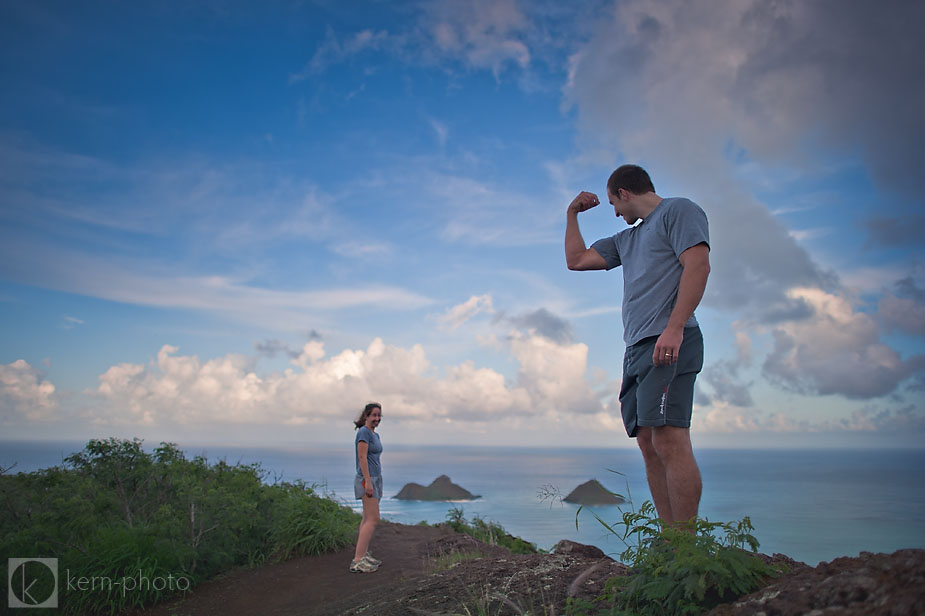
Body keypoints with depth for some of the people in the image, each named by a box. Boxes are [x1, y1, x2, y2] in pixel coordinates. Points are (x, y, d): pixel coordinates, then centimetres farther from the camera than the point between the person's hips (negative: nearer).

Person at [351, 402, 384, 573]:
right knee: (373, 519, -14)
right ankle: (357, 560, -15)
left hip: (375, 479, 10)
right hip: (366, 479, -10)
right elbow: (362, 458, -19)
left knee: (367, 518, 11)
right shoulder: (363, 432, -13)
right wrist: (368, 482, -22)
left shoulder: (375, 435, 15)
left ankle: (364, 555, 16)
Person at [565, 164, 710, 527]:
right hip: (637, 348, 9)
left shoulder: (679, 211, 5)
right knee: (649, 444, 3)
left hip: (667, 344, -8)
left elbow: (698, 265, -10)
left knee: (669, 440, -16)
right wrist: (572, 214, 30)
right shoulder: (627, 239, 29)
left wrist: (674, 328, -20)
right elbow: (576, 260, 30)